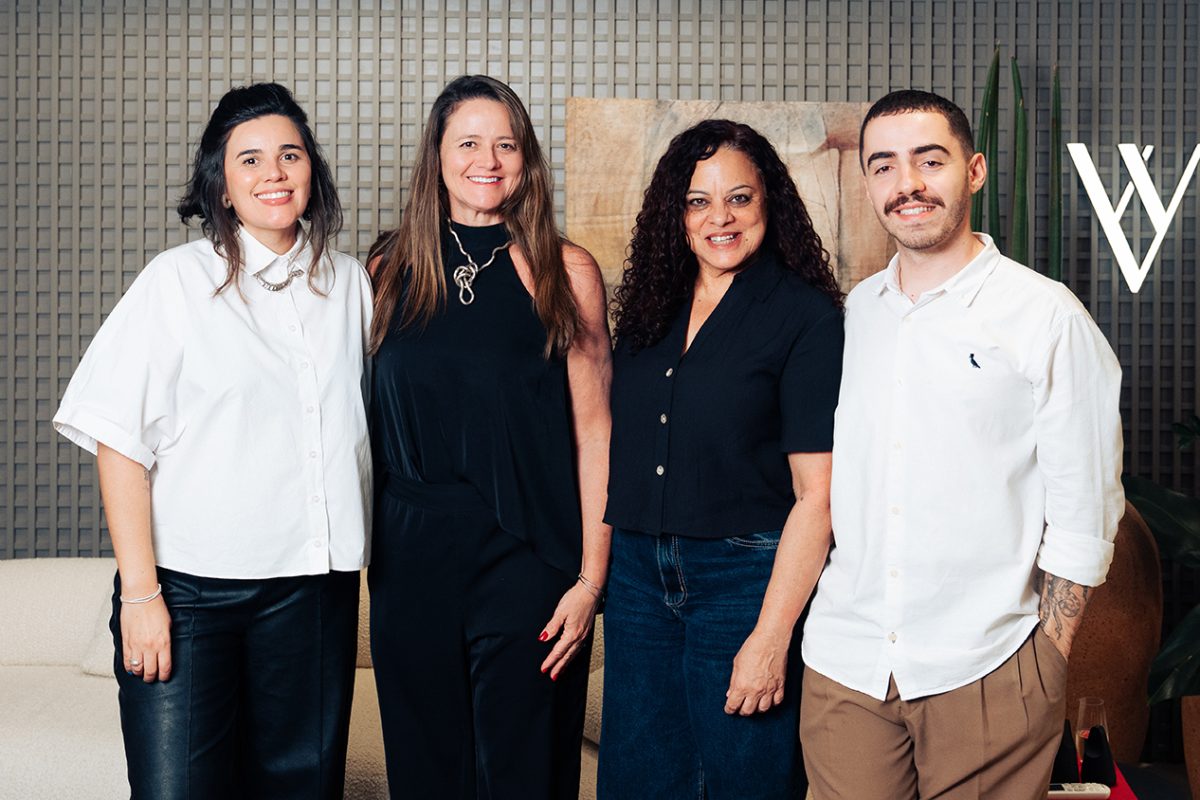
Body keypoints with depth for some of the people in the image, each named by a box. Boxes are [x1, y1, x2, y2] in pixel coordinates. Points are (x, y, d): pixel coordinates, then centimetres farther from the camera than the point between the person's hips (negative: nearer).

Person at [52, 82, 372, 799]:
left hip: (314, 586, 4)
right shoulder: (178, 280, -3)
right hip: (189, 586, -3)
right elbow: (120, 442, -7)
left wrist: (353, 561, 11)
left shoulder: (350, 283, 9)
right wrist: (140, 594, -11)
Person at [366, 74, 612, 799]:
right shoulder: (391, 269, 7)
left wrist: (591, 576, -7)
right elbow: (371, 416, 12)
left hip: (524, 556, -2)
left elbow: (593, 429, -2)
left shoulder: (565, 271, -1)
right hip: (411, 556, 3)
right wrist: (368, 547, 6)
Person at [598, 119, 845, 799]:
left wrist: (772, 636, -18)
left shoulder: (806, 317, -8)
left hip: (747, 576, -5)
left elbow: (817, 493, -13)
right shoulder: (650, 309, 9)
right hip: (640, 578, 5)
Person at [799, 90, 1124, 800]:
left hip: (986, 676, -3)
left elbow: (1084, 513, -5)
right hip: (845, 665, 4)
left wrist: (1045, 660, -7)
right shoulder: (851, 314, 9)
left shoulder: (1047, 316, -4)